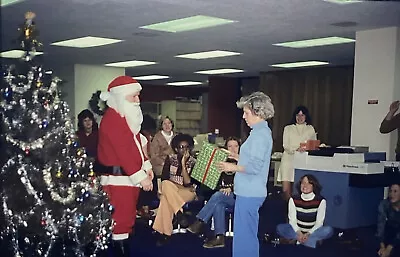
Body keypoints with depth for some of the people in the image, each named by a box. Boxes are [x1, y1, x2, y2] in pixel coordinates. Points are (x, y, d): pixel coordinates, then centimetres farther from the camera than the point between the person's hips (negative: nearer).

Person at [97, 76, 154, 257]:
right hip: (118, 178, -10)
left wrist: (146, 167, 12)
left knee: (128, 218, 15)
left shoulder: (127, 117, 17)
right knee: (121, 220, -7)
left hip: (129, 177, 10)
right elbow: (122, 151, -21)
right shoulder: (112, 119, -16)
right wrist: (140, 176, -21)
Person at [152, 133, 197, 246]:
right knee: (166, 185, -37)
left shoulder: (193, 162, -3)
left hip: (187, 192, -2)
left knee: (165, 198, -36)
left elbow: (188, 183, -13)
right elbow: (164, 178, 0)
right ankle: (180, 214, -35)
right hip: (169, 190, 2)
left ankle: (164, 233, -32)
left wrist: (183, 164, -18)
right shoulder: (170, 159, 4)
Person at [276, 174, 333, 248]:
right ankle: (311, 240, -26)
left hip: (313, 232, -1)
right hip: (297, 231, 1)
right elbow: (292, 220, -6)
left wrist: (308, 234, -25)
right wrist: (299, 233, -25)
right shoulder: (293, 199, -3)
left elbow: (319, 223, -9)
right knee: (280, 228, -26)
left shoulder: (321, 201, -7)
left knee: (329, 230, -31)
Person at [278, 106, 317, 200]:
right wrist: (296, 149, -19)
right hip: (289, 160, -1)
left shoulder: (310, 129, 16)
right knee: (286, 189, -8)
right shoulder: (288, 128, 11)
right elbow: (285, 146, -1)